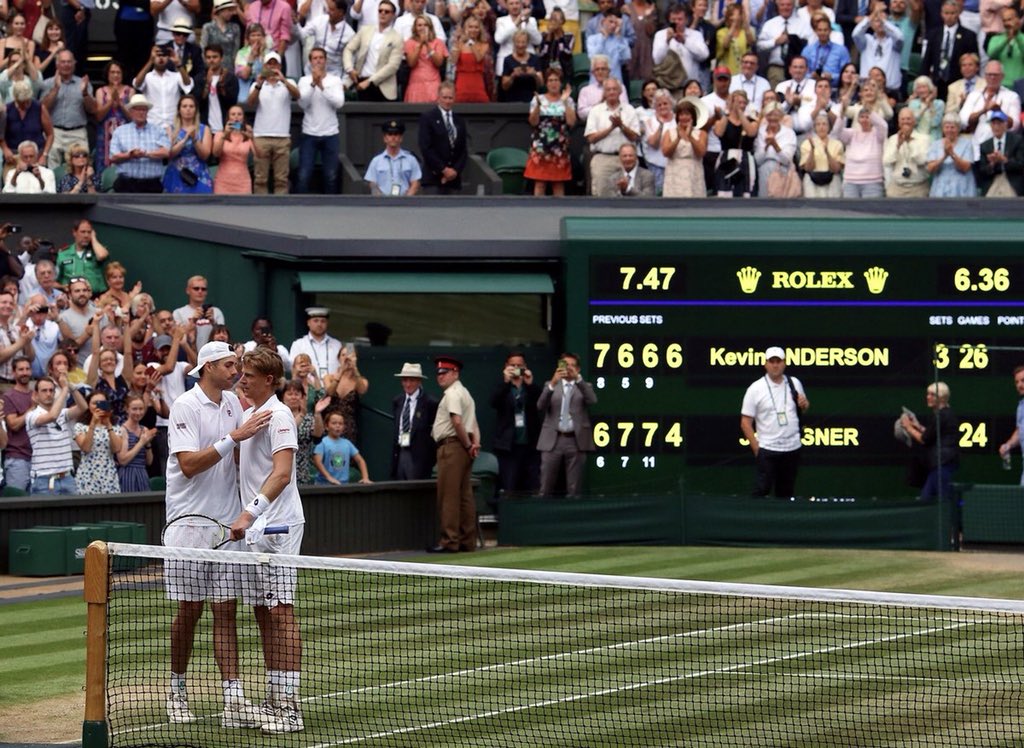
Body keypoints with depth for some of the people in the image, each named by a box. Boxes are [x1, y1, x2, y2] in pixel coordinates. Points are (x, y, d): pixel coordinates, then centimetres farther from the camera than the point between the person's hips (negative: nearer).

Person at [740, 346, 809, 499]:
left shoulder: (795, 384, 7)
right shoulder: (755, 389, -5)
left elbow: (804, 409, 21)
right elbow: (745, 423, -4)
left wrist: (805, 405, -4)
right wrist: (756, 449, -10)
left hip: (792, 449, 4)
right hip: (767, 450, -4)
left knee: (786, 492, 9)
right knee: (762, 489, -10)